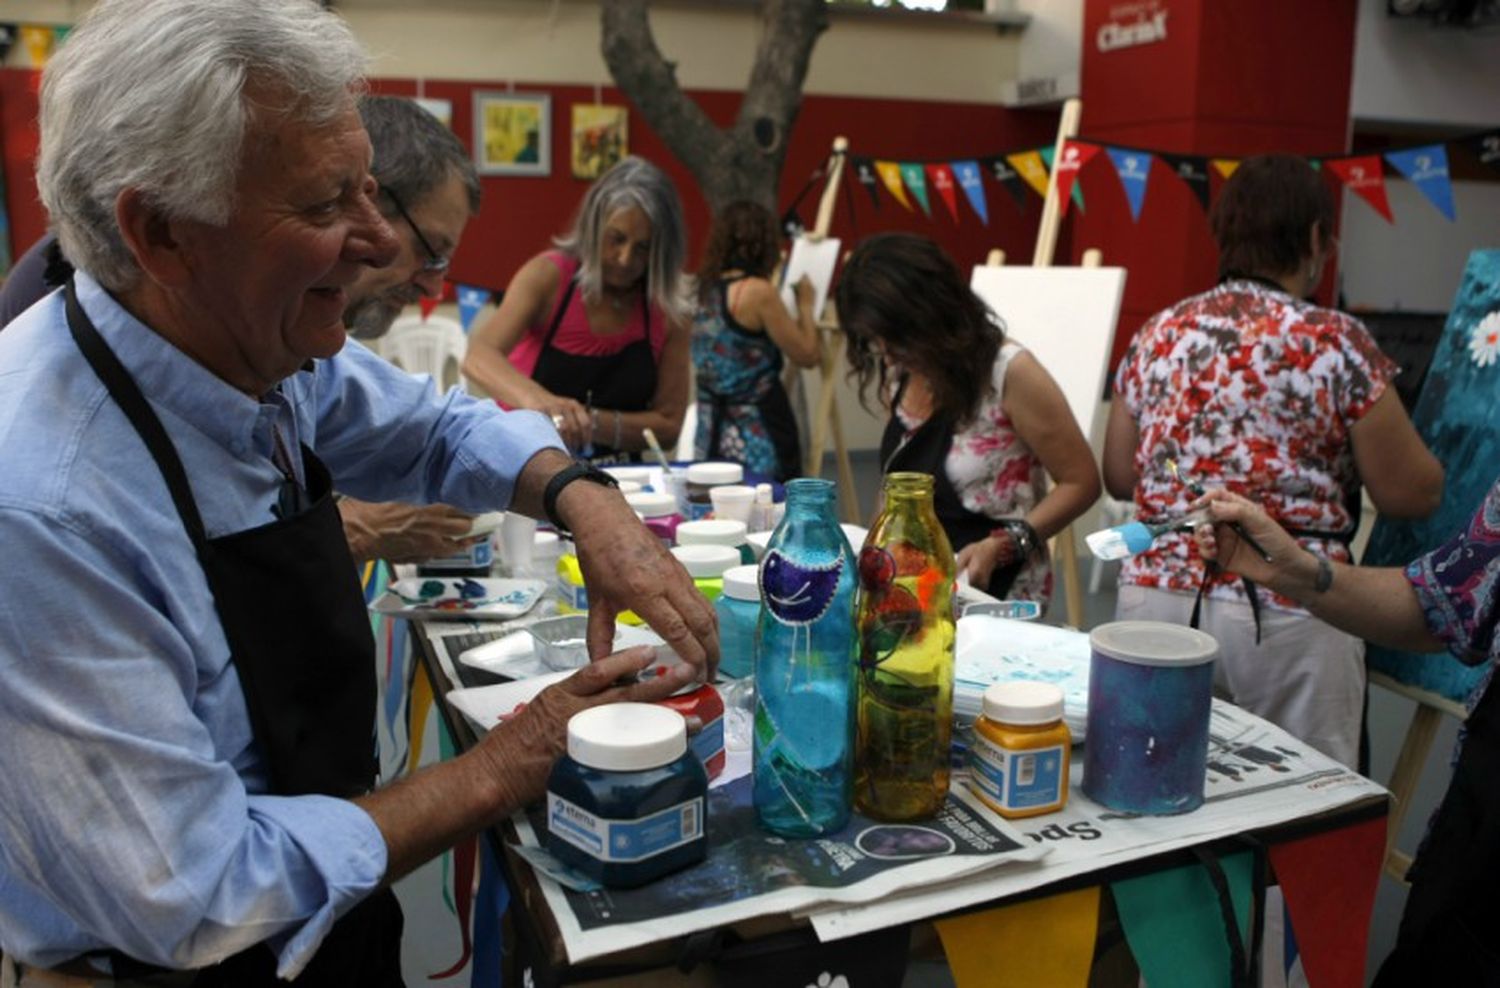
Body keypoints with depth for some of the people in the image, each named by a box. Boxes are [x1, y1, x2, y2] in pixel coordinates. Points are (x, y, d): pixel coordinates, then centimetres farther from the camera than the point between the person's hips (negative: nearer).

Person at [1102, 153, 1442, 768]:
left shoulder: (1155, 336, 6)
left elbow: (1118, 478, 13)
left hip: (1153, 597, 4)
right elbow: (1413, 496, -1)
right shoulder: (1337, 343, -7)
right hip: (1286, 618, -4)